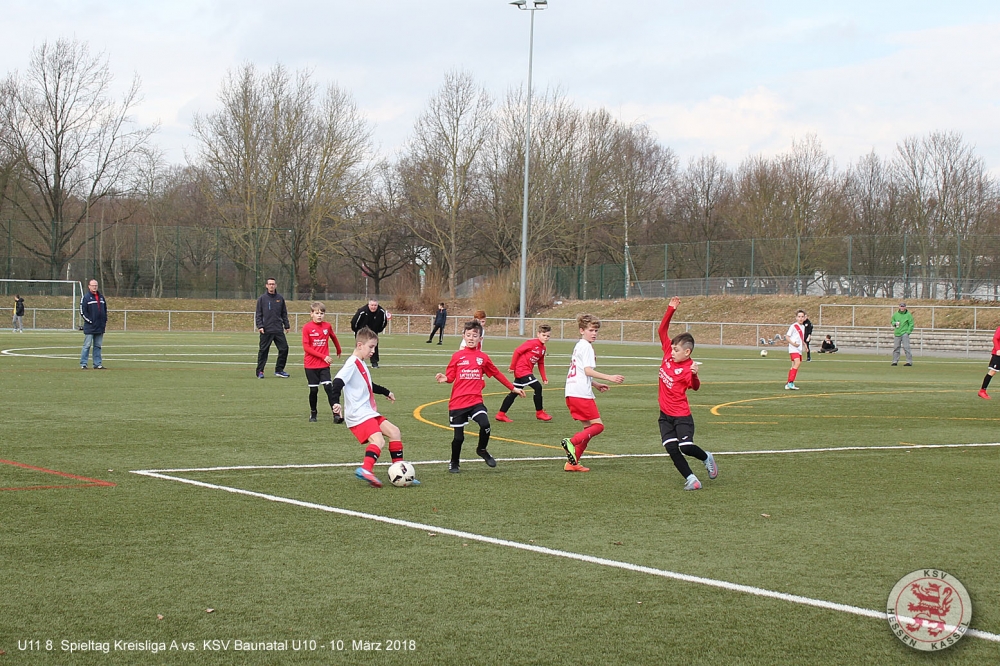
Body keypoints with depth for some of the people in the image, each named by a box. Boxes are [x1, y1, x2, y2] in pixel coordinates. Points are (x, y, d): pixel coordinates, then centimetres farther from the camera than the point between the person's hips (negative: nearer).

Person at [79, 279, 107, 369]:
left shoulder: (101, 297, 14)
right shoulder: (85, 297, -4)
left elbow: (105, 310, 23)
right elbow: (82, 312, -8)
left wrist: (105, 321, 12)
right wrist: (90, 321, -12)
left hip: (100, 327, 6)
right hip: (89, 327, -6)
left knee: (98, 346, 9)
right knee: (87, 346, -5)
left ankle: (97, 364, 13)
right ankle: (83, 364, -2)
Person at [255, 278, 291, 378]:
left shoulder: (280, 298, 10)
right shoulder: (262, 298, 2)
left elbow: (284, 313, 15)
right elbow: (258, 314, 1)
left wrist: (287, 325, 11)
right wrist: (260, 326, -9)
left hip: (279, 329, 3)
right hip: (266, 330, -3)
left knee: (284, 348, 0)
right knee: (263, 351, 0)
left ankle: (279, 370, 13)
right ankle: (260, 371, 7)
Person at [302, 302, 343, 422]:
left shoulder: (327, 326, 3)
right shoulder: (307, 327, -7)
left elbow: (334, 338, 23)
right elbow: (306, 347, -11)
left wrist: (339, 351, 38)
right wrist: (323, 356, -16)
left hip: (324, 364, 1)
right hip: (311, 365, -1)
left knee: (329, 387, -10)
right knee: (314, 390, 4)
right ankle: (313, 414, 22)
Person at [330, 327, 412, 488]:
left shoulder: (361, 364, 19)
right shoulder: (352, 364, -13)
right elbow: (338, 381, -27)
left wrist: (386, 392, 49)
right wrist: (336, 402, -40)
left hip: (368, 413, 10)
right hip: (358, 415, -10)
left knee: (394, 432, 10)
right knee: (378, 440, -27)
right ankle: (366, 469, -41)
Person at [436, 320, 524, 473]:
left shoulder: (483, 357, 7)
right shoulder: (457, 356, 3)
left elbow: (497, 374, 18)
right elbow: (450, 376, 5)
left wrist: (513, 388, 22)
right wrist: (444, 378, -18)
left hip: (475, 401, 1)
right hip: (457, 402, -1)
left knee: (485, 425, -24)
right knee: (459, 436, 1)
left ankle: (482, 450, 6)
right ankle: (454, 463, 27)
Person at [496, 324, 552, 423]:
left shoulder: (543, 348, 11)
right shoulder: (532, 343, -15)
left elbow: (541, 364, 17)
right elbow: (517, 351, -15)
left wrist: (544, 378, 10)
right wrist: (512, 367, -13)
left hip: (528, 371, 9)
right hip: (522, 369, -9)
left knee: (514, 392, 11)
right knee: (537, 387, -13)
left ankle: (501, 414, 17)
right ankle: (539, 413, -1)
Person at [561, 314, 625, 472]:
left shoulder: (579, 346, 22)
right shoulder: (586, 347, -8)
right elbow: (588, 370, -19)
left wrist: (596, 385, 28)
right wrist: (609, 378, -23)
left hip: (572, 393, 10)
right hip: (581, 394, -10)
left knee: (589, 427, 13)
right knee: (598, 425, -6)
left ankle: (572, 462, 9)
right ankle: (571, 442, -20)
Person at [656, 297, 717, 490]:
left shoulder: (687, 368, -16)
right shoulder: (668, 355, 1)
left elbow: (695, 387, -29)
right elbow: (662, 330, 6)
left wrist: (694, 375, -48)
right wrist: (670, 309, 1)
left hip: (681, 415, -6)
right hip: (665, 415, 6)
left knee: (686, 446, -13)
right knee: (671, 449, -4)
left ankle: (707, 458, 19)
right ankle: (691, 479, 2)